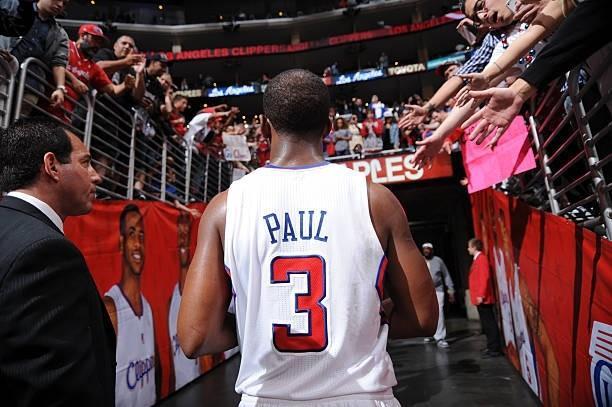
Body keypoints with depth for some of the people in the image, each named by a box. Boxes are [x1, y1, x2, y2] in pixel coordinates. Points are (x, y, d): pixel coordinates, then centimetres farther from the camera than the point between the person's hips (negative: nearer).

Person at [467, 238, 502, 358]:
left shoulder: (482, 258, -12)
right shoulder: (477, 259, 17)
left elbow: (485, 277, -20)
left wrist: (481, 295, -22)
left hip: (483, 298, -10)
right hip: (480, 298, 10)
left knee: (489, 323, -5)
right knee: (486, 323, 13)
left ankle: (495, 349, 0)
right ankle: (491, 347, 20)